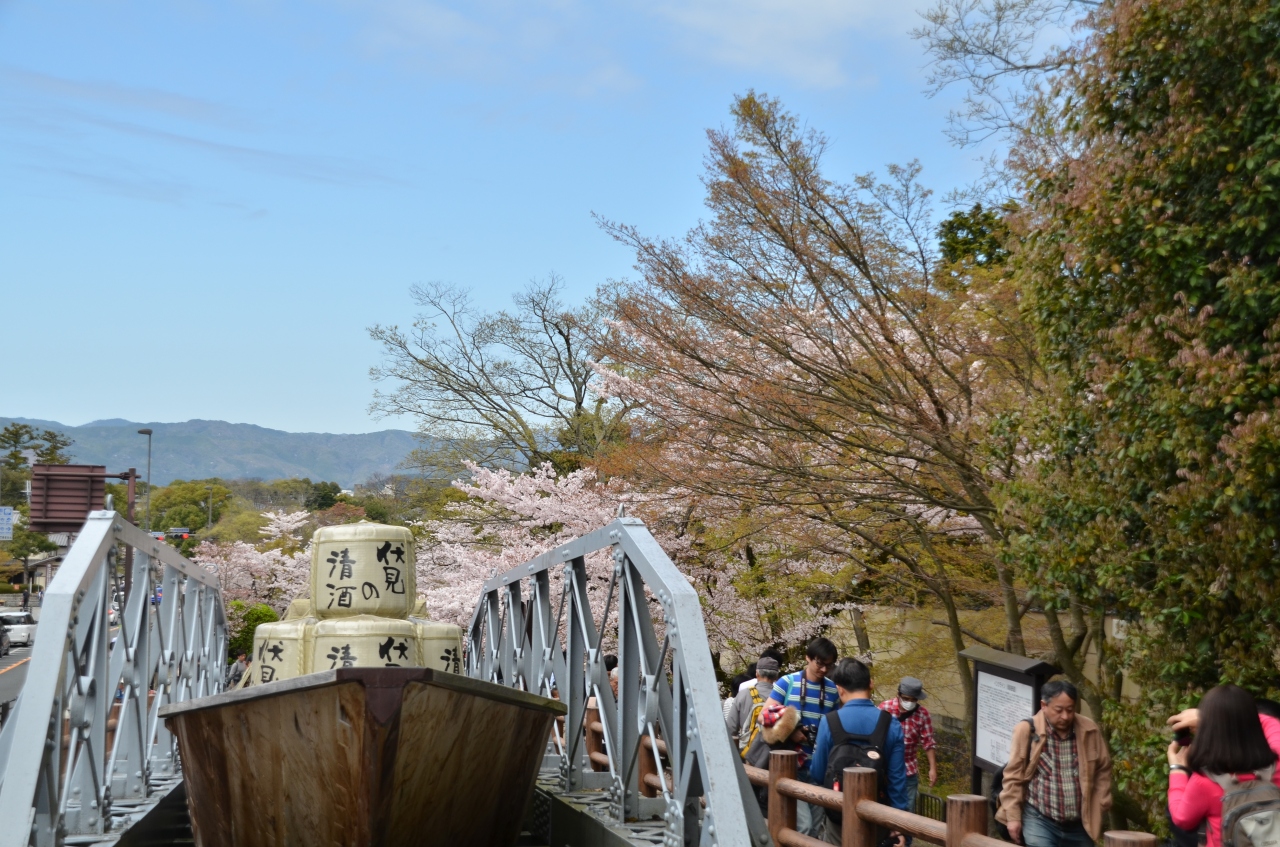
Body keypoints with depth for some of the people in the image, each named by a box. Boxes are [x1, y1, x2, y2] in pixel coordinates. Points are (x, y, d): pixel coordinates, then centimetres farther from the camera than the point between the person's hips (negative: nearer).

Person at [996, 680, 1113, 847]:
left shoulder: (1090, 731, -2)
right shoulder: (1028, 730, -11)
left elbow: (1102, 771, 10)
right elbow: (1014, 776, -6)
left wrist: (1098, 810, 8)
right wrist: (1013, 816, -6)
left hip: (1079, 824, 4)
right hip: (1040, 821, -4)